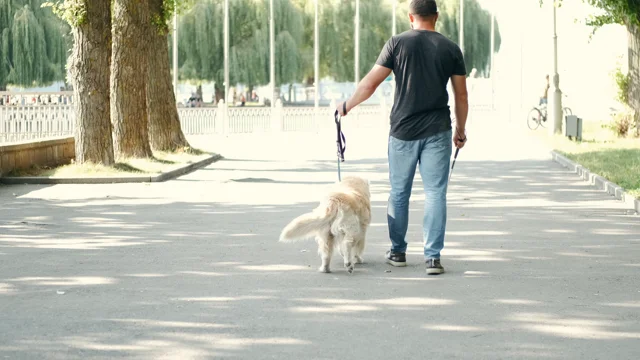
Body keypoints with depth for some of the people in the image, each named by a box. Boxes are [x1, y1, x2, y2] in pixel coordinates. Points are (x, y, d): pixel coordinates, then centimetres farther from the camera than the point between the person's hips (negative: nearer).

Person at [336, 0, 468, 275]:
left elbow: (371, 83, -2)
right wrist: (461, 129, 18)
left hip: (403, 131, 0)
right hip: (437, 133, 0)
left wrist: (347, 106, 11)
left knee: (399, 193, 13)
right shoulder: (451, 49, 2)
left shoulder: (398, 43, -2)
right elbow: (461, 95, 5)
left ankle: (398, 252, 23)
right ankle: (433, 257, -5)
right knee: (435, 193, 1)